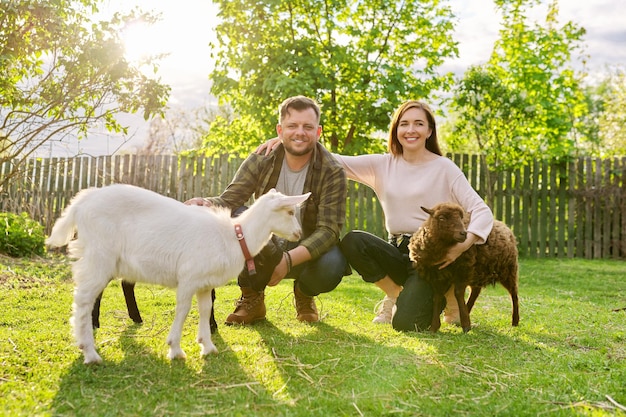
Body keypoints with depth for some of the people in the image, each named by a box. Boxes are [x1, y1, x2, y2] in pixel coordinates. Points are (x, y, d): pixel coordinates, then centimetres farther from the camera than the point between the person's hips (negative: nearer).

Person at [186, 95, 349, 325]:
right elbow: (228, 200, -15)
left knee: (332, 265, -36)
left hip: (308, 252, -1)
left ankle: (305, 294, 4)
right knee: (231, 218, -27)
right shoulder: (260, 161, -7)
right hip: (266, 249, 2)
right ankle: (252, 298, -7)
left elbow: (329, 229, -21)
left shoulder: (332, 172, -14)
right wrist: (206, 203, -40)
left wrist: (289, 259, -37)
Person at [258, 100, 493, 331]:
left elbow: (482, 211, -8)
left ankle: (450, 295, 11)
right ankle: (395, 294, 1)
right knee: (351, 241, -25)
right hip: (397, 251, 4)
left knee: (406, 323, -24)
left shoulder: (444, 168, -3)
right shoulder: (382, 165, 7)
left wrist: (463, 245, -27)